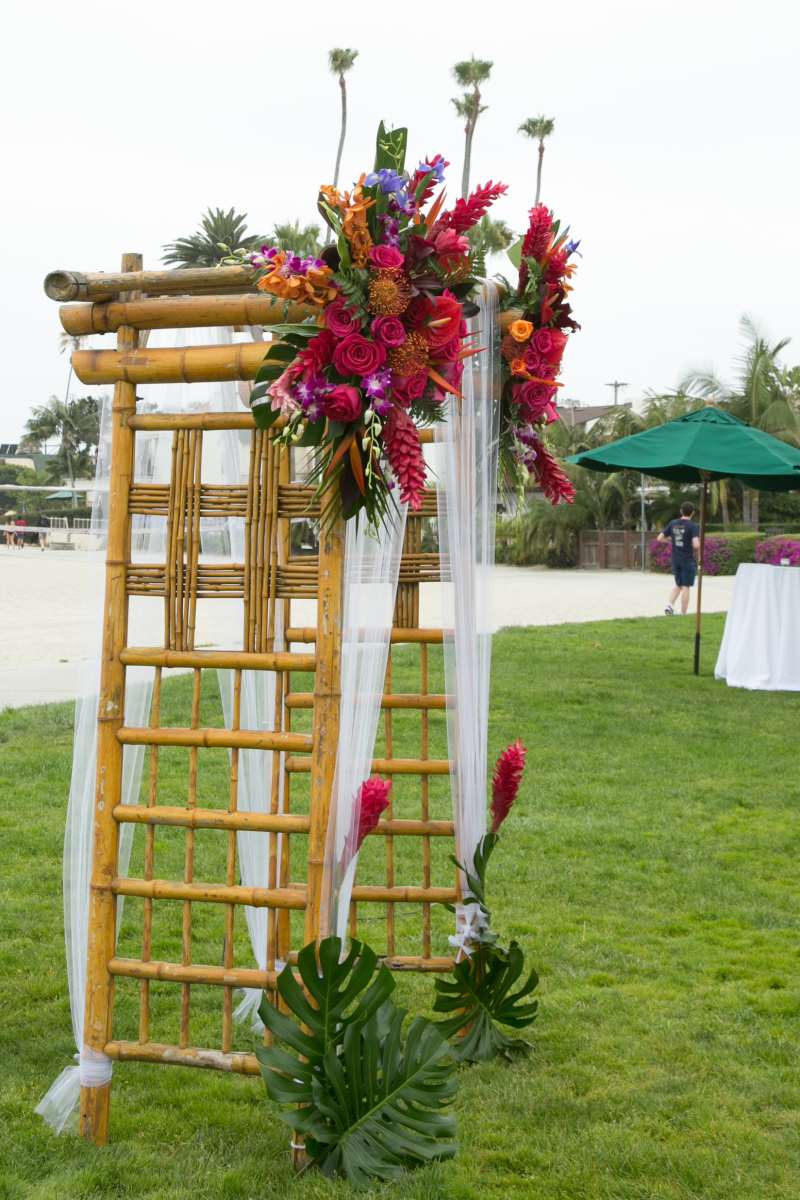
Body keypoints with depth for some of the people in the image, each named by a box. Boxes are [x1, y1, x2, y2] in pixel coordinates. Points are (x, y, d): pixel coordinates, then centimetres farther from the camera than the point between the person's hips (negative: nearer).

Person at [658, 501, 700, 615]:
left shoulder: (673, 524, 3)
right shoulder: (693, 526, -12)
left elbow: (660, 538, 7)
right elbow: (696, 545, -23)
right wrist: (699, 544, 0)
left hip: (675, 560, 5)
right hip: (688, 561, -5)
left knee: (678, 585, 19)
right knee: (685, 587, 1)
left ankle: (669, 605, -2)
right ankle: (684, 614, 3)